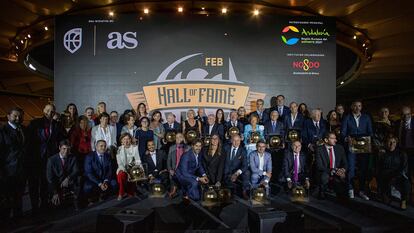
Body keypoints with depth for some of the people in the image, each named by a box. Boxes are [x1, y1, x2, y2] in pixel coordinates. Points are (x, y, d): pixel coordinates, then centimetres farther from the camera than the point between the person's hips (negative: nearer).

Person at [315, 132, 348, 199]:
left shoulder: (340, 148, 7)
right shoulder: (319, 150, -6)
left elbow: (345, 163, 8)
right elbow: (319, 166, -13)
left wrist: (343, 170, -16)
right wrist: (333, 170, -26)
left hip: (337, 176, 4)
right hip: (324, 175, -3)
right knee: (324, 175, -34)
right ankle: (322, 195, -11)